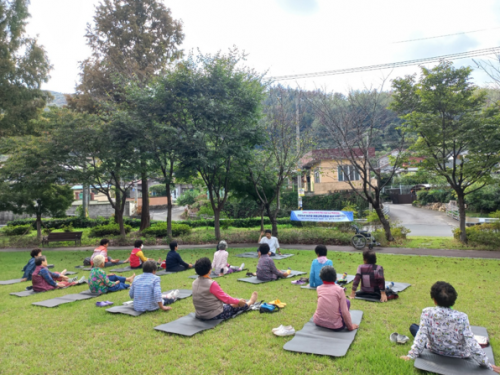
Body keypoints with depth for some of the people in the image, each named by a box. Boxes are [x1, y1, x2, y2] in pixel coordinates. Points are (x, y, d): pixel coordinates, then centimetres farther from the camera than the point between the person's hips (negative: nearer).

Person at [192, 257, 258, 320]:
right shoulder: (212, 284, -25)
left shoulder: (195, 283, -2)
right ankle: (249, 303, 46)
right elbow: (225, 298, -15)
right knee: (237, 305, 16)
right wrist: (238, 301, 2)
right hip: (215, 315, -7)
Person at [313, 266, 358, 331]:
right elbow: (344, 311, -11)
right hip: (335, 326, -4)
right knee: (347, 301, 16)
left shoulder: (319, 288, 1)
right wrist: (350, 326, 1)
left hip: (318, 322, 4)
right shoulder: (339, 290, -10)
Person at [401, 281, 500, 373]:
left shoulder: (427, 312, -29)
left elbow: (421, 336, -27)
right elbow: (471, 343, -25)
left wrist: (411, 355, -17)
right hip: (458, 354, 2)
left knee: (413, 327, 23)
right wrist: (487, 364, -12)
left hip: (435, 350, -2)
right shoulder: (462, 317, -28)